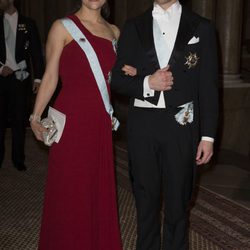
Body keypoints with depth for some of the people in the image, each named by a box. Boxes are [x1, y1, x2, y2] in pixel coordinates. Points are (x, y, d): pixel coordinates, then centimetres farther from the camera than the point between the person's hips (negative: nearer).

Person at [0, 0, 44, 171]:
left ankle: (18, 158, 15)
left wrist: (38, 78, -5)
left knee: (19, 120, 4)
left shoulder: (28, 24, 4)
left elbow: (36, 52, 1)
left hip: (20, 78, -1)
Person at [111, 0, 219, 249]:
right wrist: (147, 83, -13)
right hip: (142, 124, 2)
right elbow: (117, 79, 6)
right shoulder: (134, 27, 7)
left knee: (178, 199, 7)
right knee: (145, 198, 13)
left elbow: (208, 86, 2)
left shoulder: (201, 27, 4)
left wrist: (208, 135, -2)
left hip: (181, 124, -1)